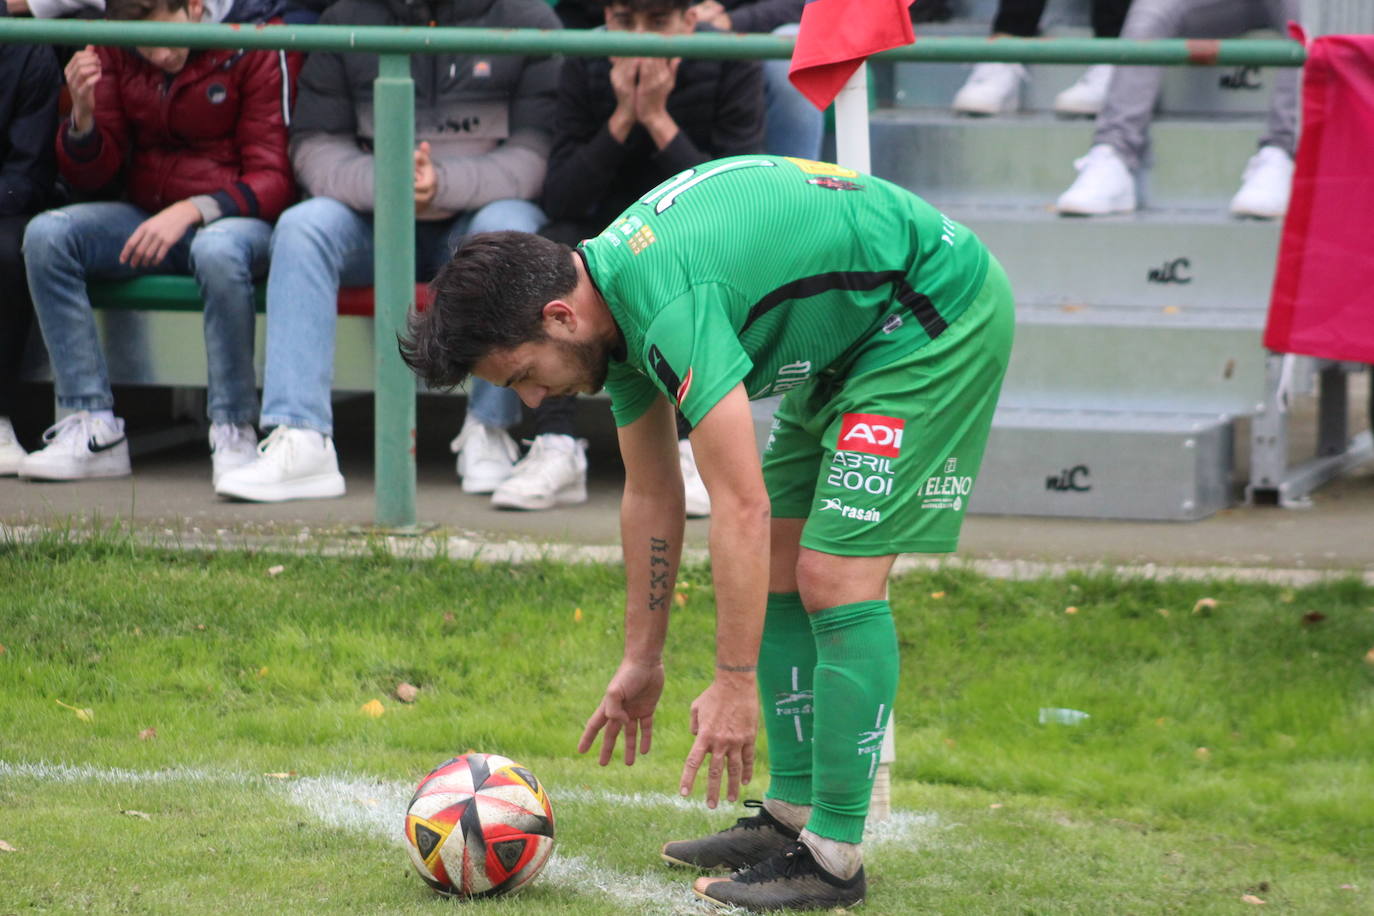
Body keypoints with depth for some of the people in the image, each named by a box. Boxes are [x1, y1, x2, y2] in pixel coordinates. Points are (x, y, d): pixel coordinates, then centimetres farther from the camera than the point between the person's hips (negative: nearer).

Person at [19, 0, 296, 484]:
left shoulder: (255, 53, -10)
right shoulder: (116, 56, 3)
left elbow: (273, 178, -10)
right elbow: (91, 175, 6)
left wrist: (194, 210, -26)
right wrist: (83, 114, -16)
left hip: (234, 215, -5)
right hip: (146, 216, 5)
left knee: (218, 251, -40)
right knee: (45, 236, -22)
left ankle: (233, 434, -26)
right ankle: (92, 425, -21)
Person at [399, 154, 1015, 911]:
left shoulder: (670, 302, -30)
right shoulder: (614, 299, 1)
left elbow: (740, 507, -31)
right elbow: (651, 495, 13)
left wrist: (734, 684, -26)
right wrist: (642, 659, 18)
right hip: (849, 342, 10)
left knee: (835, 577, -13)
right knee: (780, 566, 10)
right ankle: (792, 816, 16)